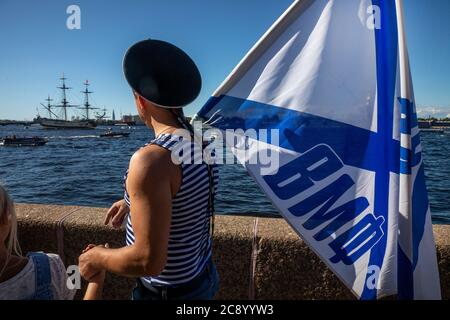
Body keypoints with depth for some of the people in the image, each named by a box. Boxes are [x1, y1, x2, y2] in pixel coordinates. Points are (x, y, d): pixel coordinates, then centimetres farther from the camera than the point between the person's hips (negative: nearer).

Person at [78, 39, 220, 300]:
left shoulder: (150, 160, -30)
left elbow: (149, 261, -28)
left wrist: (96, 258, -11)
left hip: (170, 291, -7)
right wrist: (134, 202, 15)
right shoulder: (201, 144, -5)